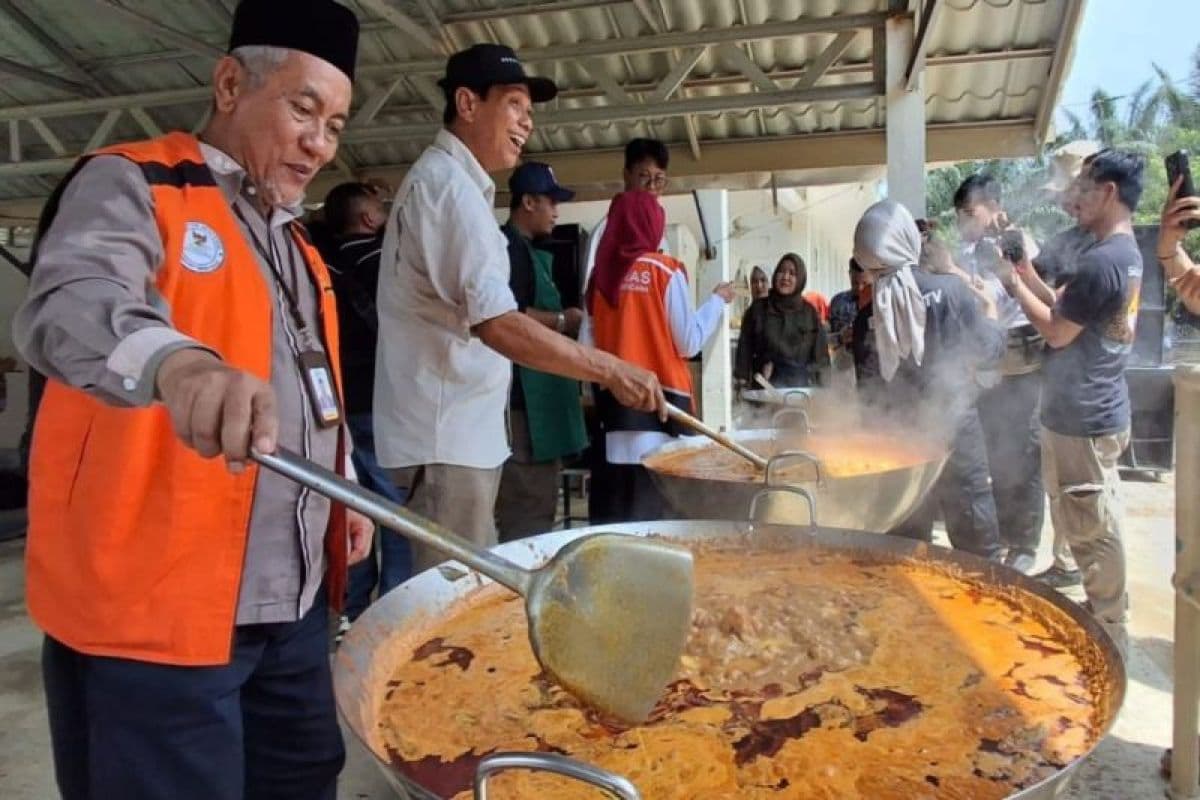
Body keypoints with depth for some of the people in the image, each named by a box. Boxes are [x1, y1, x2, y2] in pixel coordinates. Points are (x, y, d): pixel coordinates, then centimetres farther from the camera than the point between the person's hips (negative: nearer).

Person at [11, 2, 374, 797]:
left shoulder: (294, 243, 16)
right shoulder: (129, 186, -8)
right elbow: (68, 307, -29)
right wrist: (176, 361, -49)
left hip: (293, 601, 8)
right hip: (153, 610, -7)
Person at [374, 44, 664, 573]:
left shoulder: (444, 180, 18)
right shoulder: (448, 183, -16)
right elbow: (498, 327, -27)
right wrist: (611, 370, -24)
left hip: (456, 430, 10)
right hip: (446, 437, -10)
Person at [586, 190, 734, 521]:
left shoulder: (601, 274, 4)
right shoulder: (666, 271, -6)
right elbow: (689, 343, -5)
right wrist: (718, 300, 8)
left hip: (613, 398, 4)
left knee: (614, 503, 8)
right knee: (660, 500, 2)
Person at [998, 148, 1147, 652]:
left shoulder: (1101, 261, -22)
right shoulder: (1127, 254, 11)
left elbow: (1058, 331, -16)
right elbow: (1065, 308, 14)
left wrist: (1014, 284, -7)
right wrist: (1028, 271, 8)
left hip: (1080, 420, -10)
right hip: (1101, 412, 10)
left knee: (1090, 529, 1)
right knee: (1097, 525, 19)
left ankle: (1108, 629, 13)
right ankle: (1108, 618, 32)